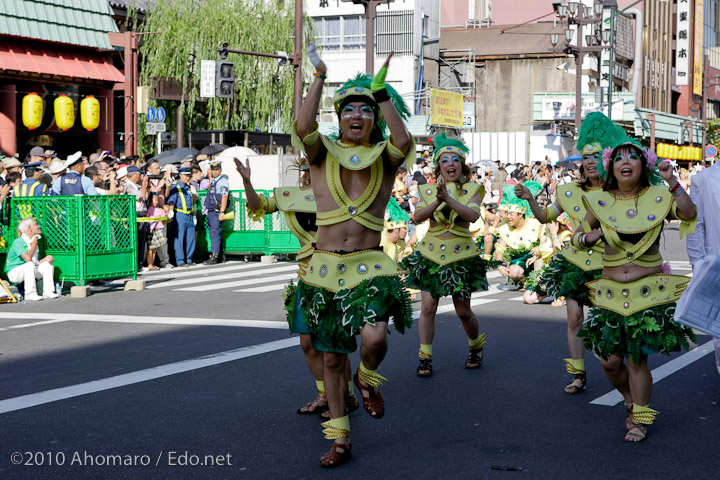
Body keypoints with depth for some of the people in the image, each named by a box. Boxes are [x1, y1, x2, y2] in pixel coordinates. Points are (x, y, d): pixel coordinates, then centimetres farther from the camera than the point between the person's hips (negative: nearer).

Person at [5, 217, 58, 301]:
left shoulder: (34, 241, 10)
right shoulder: (18, 242, -18)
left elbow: (37, 261, 16)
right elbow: (28, 259, -31)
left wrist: (44, 259, -7)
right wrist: (34, 244, -17)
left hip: (28, 271, 8)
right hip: (14, 272, -8)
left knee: (47, 264, -1)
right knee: (30, 264, -35)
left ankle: (47, 292, -4)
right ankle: (30, 294, -32)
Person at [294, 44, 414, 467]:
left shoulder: (384, 159, 3)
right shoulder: (323, 155, 5)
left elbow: (403, 140, -19)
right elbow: (304, 128, -15)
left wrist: (381, 91, -17)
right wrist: (320, 76, -14)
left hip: (370, 265, -2)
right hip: (326, 266, 2)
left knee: (374, 338, -26)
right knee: (332, 356, 8)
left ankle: (367, 379, 12)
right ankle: (340, 440, 23)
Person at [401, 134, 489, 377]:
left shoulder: (472, 190, 0)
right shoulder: (428, 190, 4)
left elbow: (473, 215, -19)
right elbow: (417, 216, -11)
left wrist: (448, 199, -30)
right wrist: (437, 202, -26)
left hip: (461, 255, -1)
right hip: (431, 253, 1)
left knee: (463, 311, 5)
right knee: (428, 307, -6)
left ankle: (476, 347, 32)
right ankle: (425, 358, 5)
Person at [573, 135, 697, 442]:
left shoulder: (658, 197, -2)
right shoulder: (600, 202, 3)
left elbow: (689, 214, -19)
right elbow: (577, 238, 13)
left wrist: (672, 182, -28)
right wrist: (589, 237, -8)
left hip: (649, 293, -2)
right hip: (611, 293, 3)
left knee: (636, 358, -3)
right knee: (610, 361, 4)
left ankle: (639, 420, 18)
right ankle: (631, 401, 36)